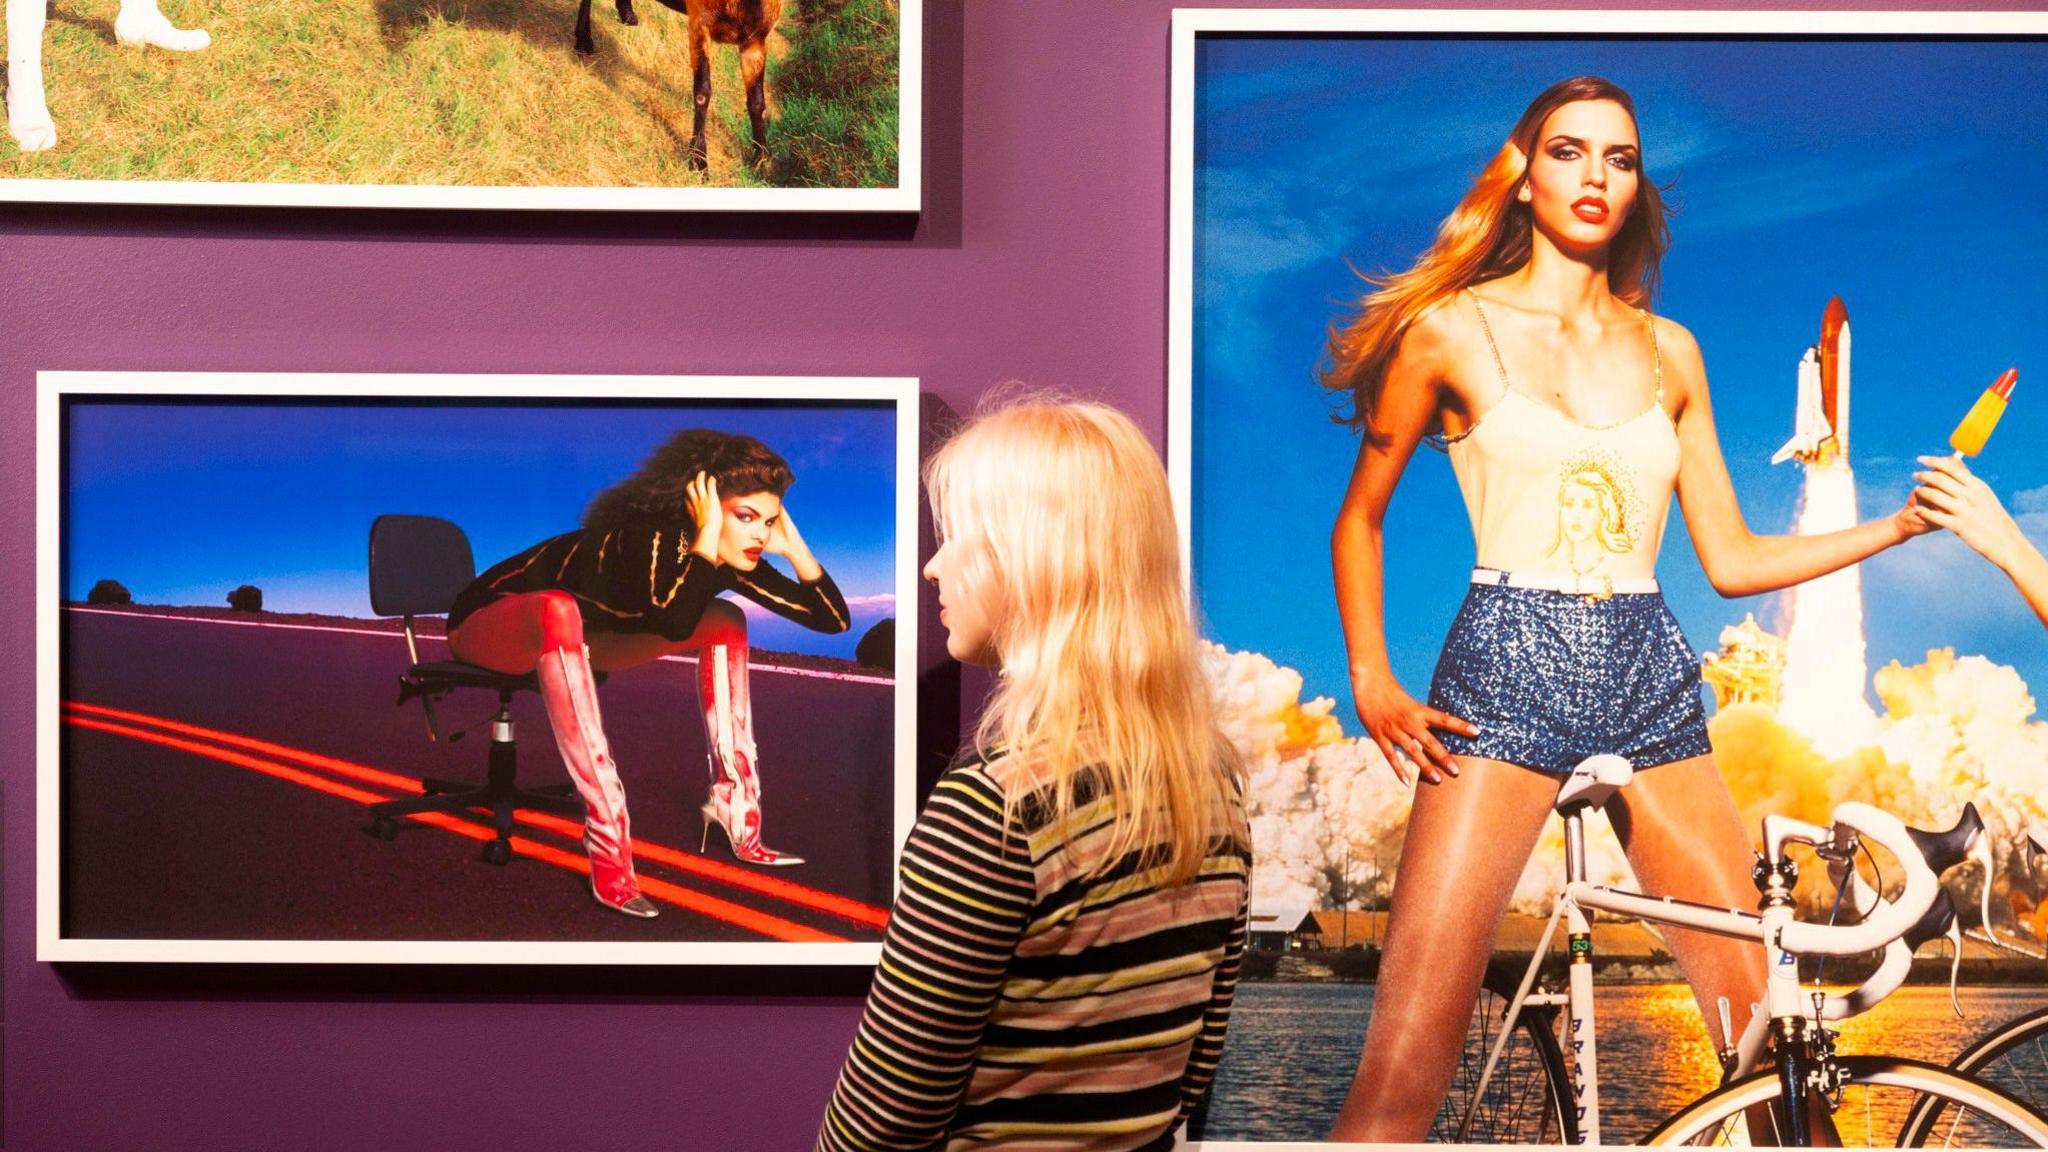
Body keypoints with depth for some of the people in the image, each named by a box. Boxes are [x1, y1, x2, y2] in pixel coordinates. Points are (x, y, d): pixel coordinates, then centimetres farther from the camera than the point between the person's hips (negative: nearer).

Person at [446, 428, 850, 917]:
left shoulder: (733, 562, -11)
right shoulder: (650, 537, -33)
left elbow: (833, 618, -8)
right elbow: (673, 625, -50)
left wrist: (794, 547, -19)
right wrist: (705, 540, -43)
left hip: (577, 639, 8)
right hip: (488, 623, -8)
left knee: (725, 621, -1)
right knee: (558, 609, -42)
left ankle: (737, 821, -5)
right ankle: (608, 849, -42)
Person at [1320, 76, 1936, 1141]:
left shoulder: (1669, 354, 15)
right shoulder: (1453, 326, 6)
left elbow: (1731, 559, 17)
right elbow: (1360, 516, 12)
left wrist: (1899, 524, 9)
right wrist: (1372, 684, 1)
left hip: (1650, 686, 4)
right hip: (1506, 673, -4)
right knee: (1400, 1078, -14)